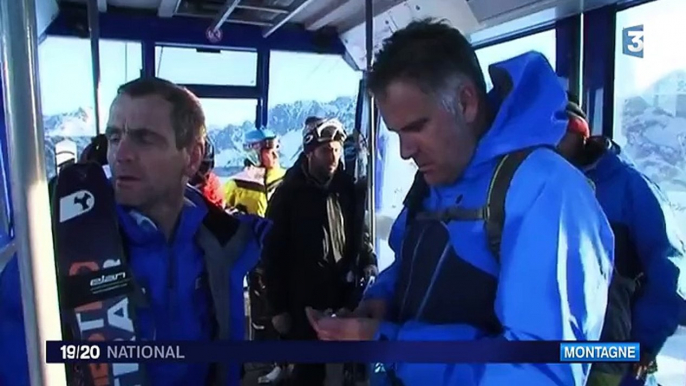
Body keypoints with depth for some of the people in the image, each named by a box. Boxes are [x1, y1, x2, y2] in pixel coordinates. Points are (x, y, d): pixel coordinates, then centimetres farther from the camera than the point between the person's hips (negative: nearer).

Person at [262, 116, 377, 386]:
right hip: (304, 302, -3)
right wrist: (278, 307, -6)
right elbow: (273, 253, -4)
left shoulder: (349, 190, 5)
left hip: (346, 297, 3)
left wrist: (369, 262, -6)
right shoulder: (288, 194, -4)